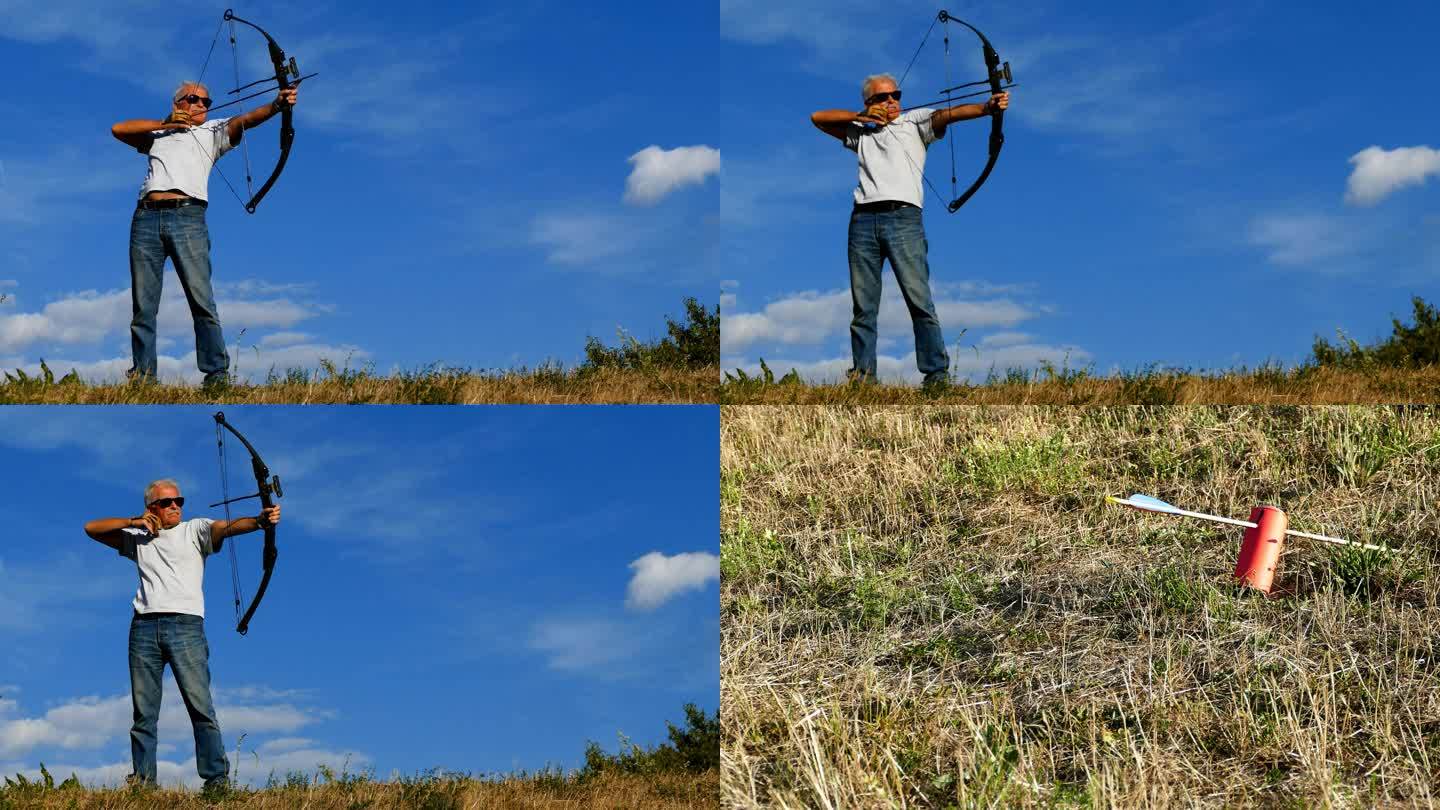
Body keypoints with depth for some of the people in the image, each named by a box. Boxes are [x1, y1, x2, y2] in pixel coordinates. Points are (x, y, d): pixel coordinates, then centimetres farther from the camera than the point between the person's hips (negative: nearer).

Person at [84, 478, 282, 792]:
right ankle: (143, 780, 9)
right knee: (144, 711, 4)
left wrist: (259, 520, -28)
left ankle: (217, 778, -13)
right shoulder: (137, 538, 20)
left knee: (201, 706, -10)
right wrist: (134, 521, 8)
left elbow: (227, 527, -8)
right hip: (144, 627, 3)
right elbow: (92, 528, 22)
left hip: (185, 625, -3)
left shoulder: (195, 530, 10)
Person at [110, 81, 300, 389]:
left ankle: (217, 373, -11)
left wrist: (277, 104, -17)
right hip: (146, 216, 3)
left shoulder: (213, 131, 18)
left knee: (202, 299, -10)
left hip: (188, 216, -3)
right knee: (143, 303, 3)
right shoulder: (157, 134, 27)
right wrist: (165, 124, 11)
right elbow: (118, 129, 18)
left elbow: (244, 120, 2)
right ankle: (142, 373, 8)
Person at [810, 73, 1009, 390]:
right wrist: (861, 116, 11)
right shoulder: (861, 132, 24)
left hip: (903, 217, -4)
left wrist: (987, 106, -23)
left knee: (919, 300, -11)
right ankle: (862, 375, 8)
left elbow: (947, 114, -4)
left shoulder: (915, 122, 13)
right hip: (863, 219, 4)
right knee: (863, 306, 4)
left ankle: (937, 375, -12)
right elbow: (818, 117, 25)